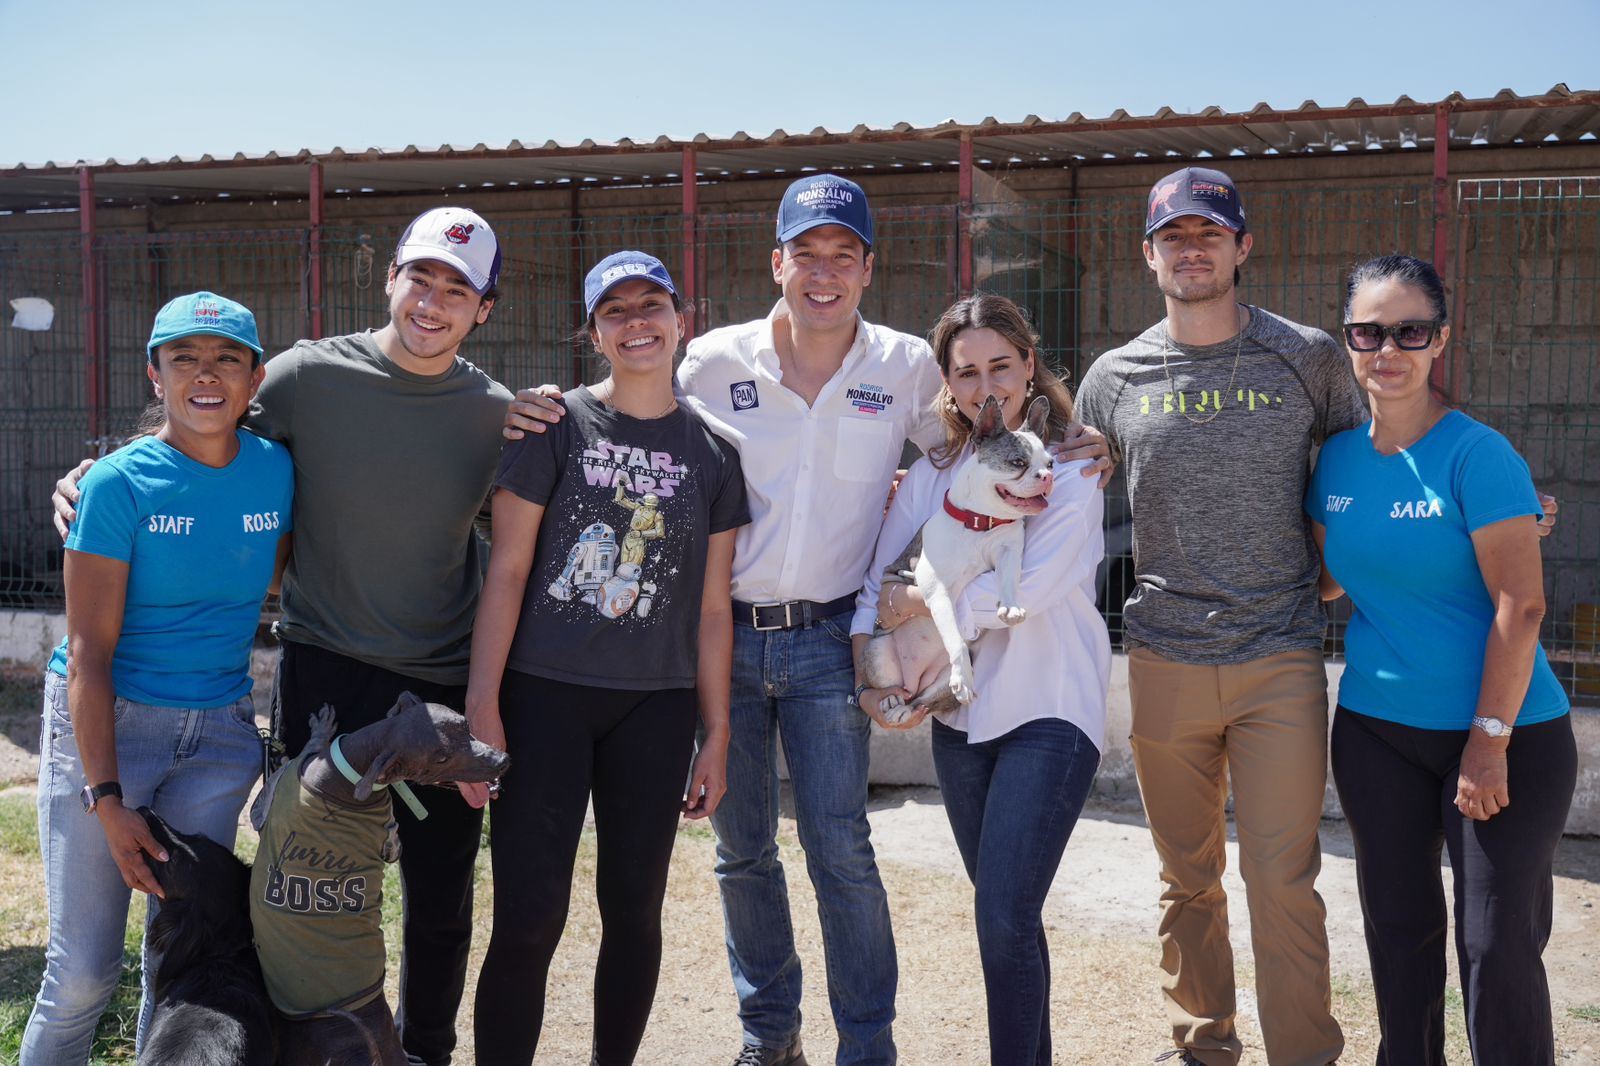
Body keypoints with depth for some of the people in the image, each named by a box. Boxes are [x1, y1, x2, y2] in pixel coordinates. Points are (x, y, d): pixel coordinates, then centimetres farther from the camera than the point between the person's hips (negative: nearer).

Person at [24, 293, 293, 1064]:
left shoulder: (276, 470, -1)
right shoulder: (120, 483, -13)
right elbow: (89, 651, -13)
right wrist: (106, 800, -16)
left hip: (218, 733, 4)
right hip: (104, 721, -3)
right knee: (84, 970, -2)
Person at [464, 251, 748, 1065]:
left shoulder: (711, 453, 7)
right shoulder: (556, 425, -1)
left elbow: (712, 608, 9)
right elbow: (506, 571, -4)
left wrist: (717, 736, 7)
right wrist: (482, 708, -10)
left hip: (656, 709, 3)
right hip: (545, 696, -2)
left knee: (634, 909, 10)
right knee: (528, 918, -3)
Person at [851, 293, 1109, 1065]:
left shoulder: (1071, 470, -7)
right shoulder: (932, 473, 6)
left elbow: (1026, 589, -20)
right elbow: (878, 581, -3)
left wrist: (922, 604, -13)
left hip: (1049, 711, -5)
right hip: (961, 713, 5)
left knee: (1004, 914, -12)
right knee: (1003, 912, 14)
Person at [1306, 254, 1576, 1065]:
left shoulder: (1476, 455, -15)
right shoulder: (1335, 459, 2)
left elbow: (1519, 606, -18)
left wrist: (1488, 741, -18)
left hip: (1503, 732, -5)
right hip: (1377, 731, 5)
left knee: (1497, 946, 2)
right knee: (1399, 928, 17)